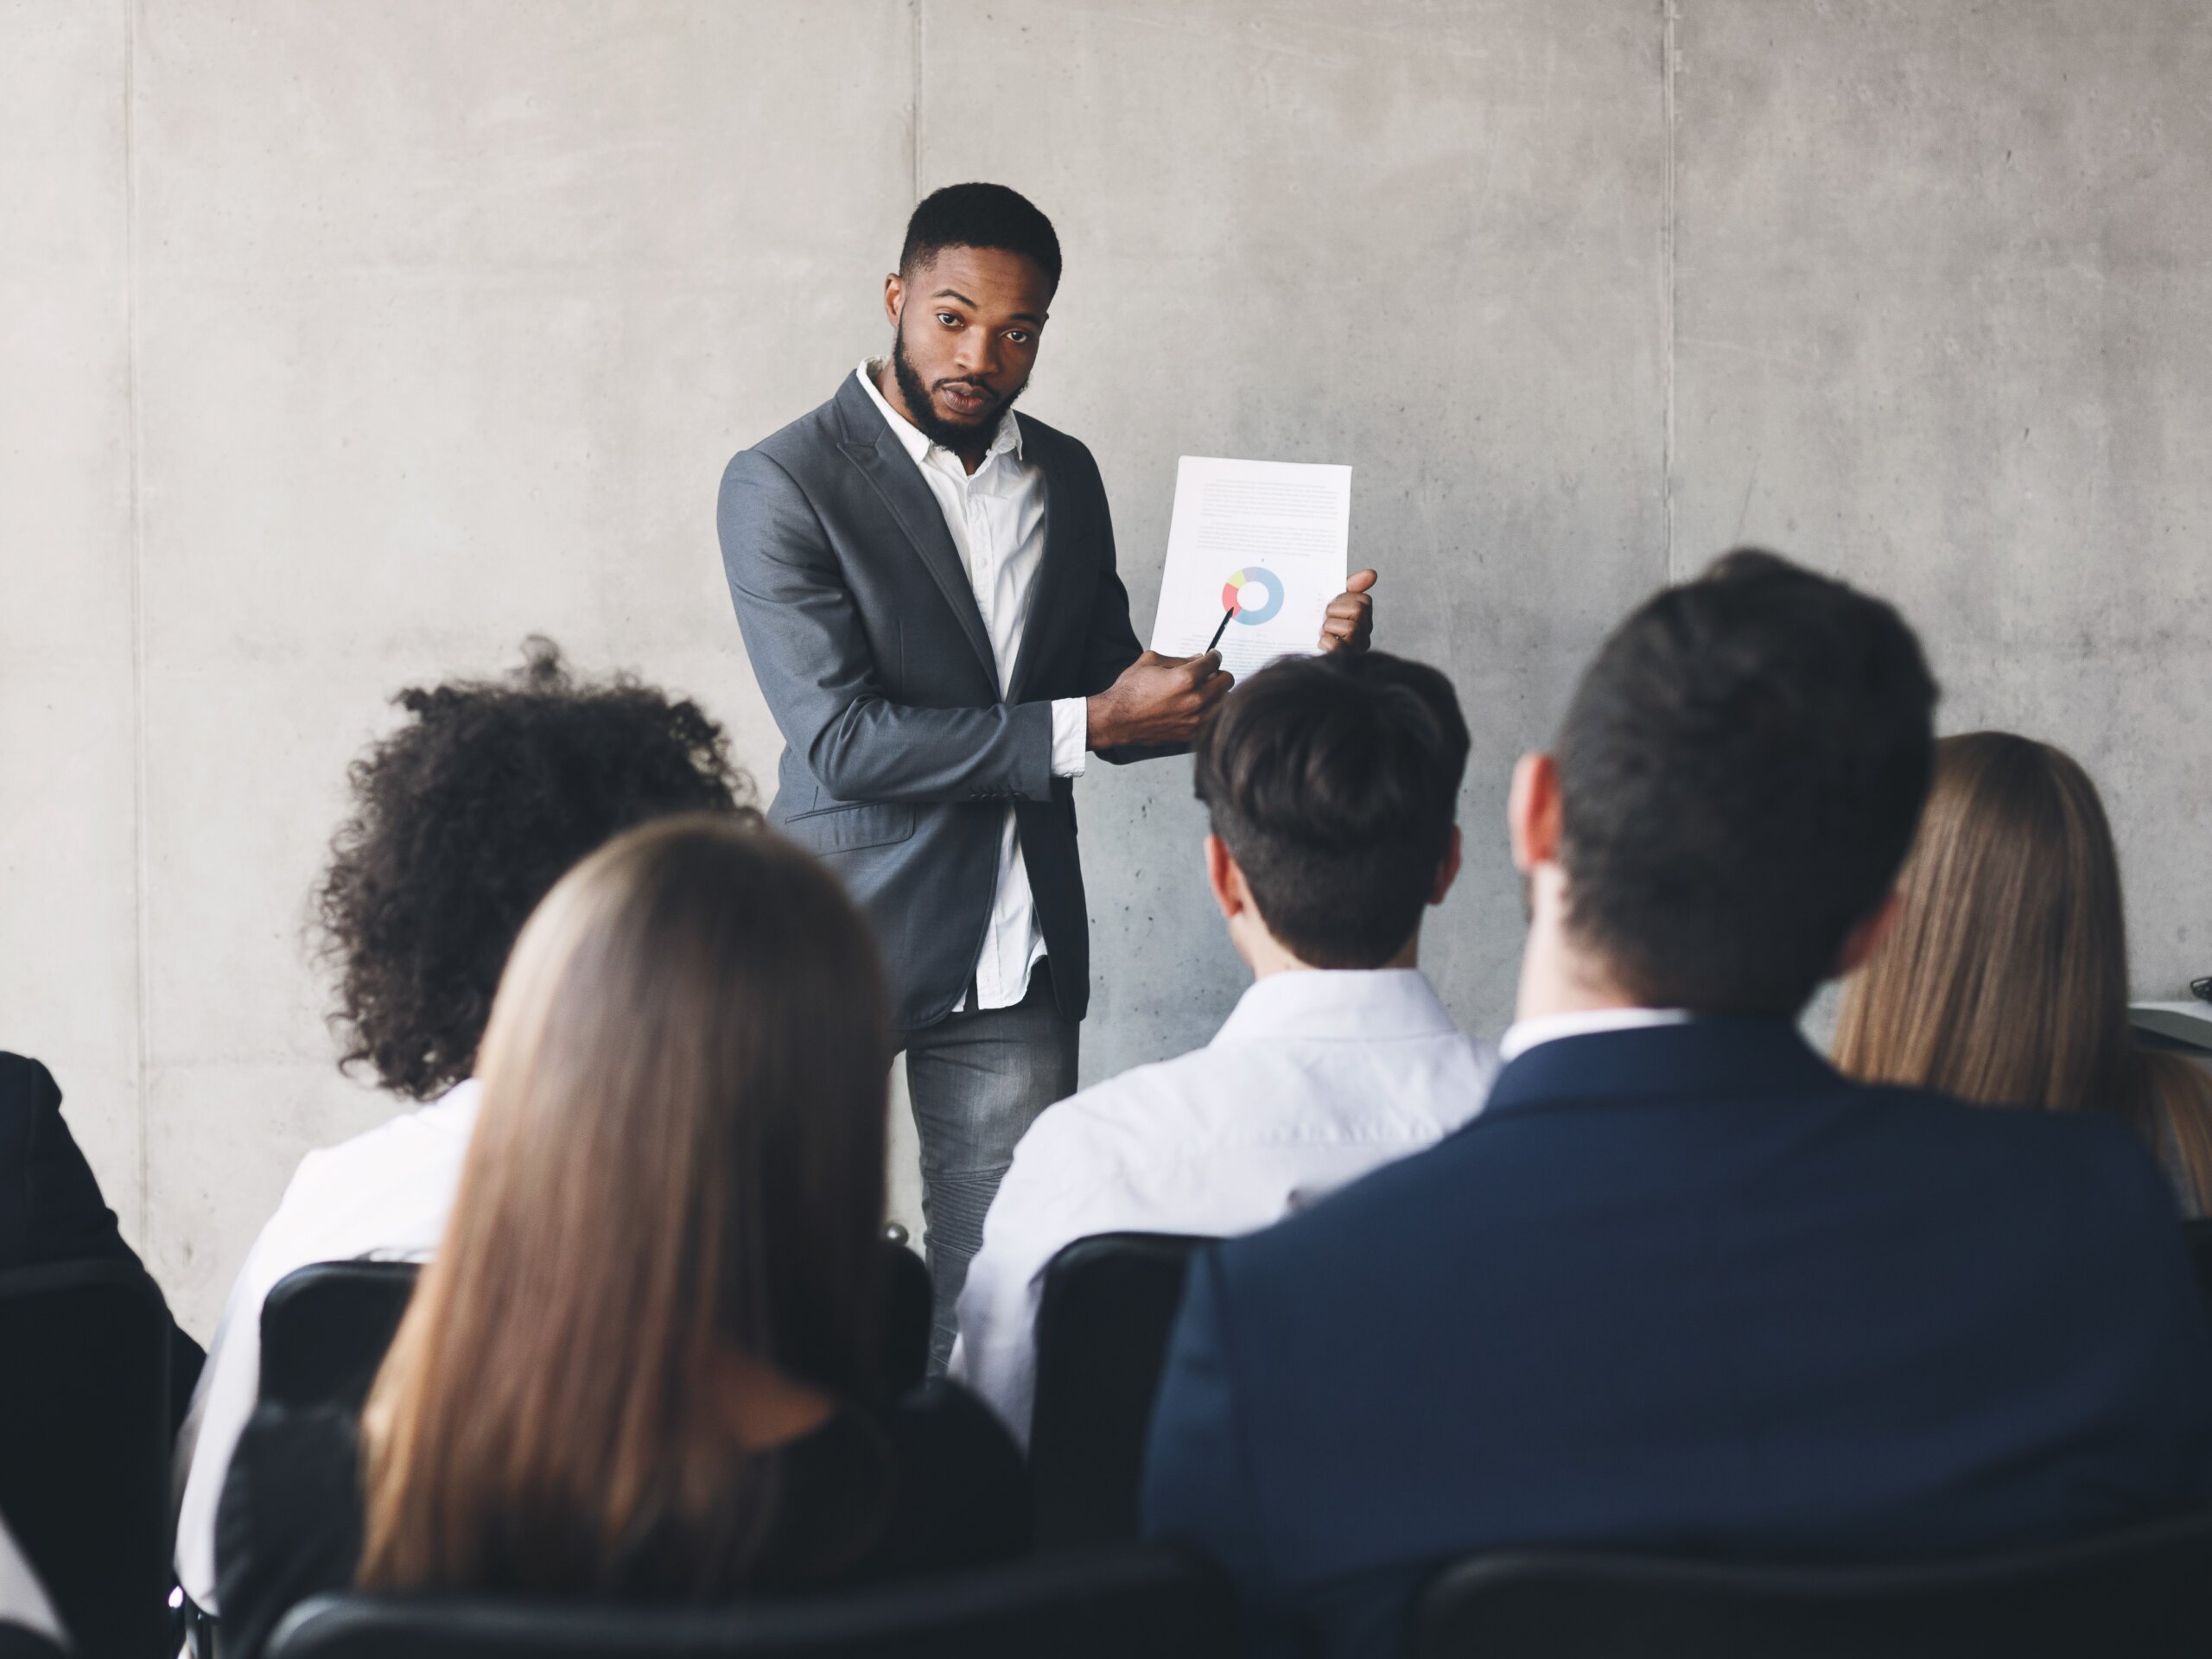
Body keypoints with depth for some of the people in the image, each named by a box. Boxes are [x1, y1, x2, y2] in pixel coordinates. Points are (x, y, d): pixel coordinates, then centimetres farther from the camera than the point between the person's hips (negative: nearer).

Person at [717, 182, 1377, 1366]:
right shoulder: (784, 486, -8)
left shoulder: (1065, 477, 11)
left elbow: (1113, 701, 17)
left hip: (1017, 956, 5)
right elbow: (840, 737, -16)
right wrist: (1086, 726, -18)